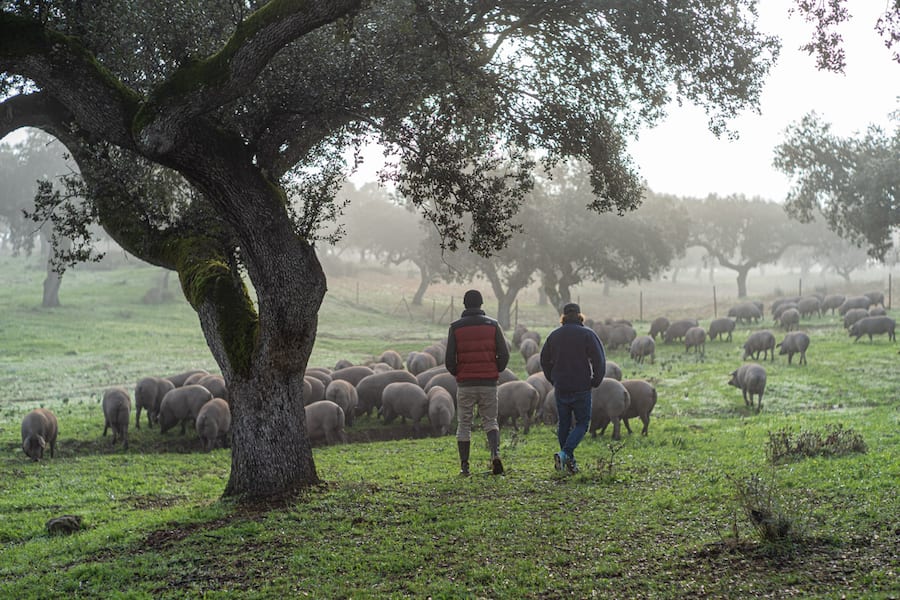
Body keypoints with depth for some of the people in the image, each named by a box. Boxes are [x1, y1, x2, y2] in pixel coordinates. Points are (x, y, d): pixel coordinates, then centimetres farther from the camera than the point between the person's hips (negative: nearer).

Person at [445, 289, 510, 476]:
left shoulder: (456, 327, -2)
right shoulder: (492, 325, 2)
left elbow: (449, 359, -5)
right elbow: (504, 354, -3)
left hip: (465, 383, -1)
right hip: (489, 383, 1)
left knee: (464, 424, 9)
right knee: (490, 420, 12)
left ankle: (464, 466, 6)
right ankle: (495, 454, -12)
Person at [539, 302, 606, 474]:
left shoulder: (554, 335, 7)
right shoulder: (587, 334, -5)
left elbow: (544, 361, 12)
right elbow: (599, 360, -10)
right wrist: (595, 381, 2)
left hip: (560, 388, 4)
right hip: (581, 388, -4)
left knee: (564, 424, 13)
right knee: (582, 423, 4)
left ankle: (569, 460, 15)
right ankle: (564, 453, -15)